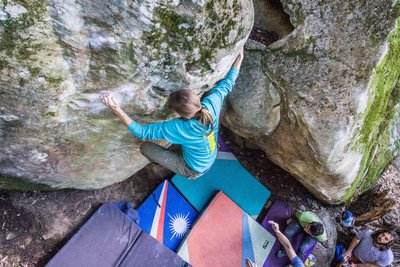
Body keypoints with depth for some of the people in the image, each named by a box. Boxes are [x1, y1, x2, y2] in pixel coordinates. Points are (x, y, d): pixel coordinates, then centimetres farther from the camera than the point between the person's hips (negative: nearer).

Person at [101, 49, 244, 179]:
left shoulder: (179, 128, -41)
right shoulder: (211, 105, -29)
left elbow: (142, 132, -33)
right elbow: (227, 84, -11)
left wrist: (117, 110, -40)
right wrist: (239, 58, 4)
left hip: (193, 171, -5)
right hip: (211, 159, 6)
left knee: (145, 147, -1)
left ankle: (161, 163, 32)